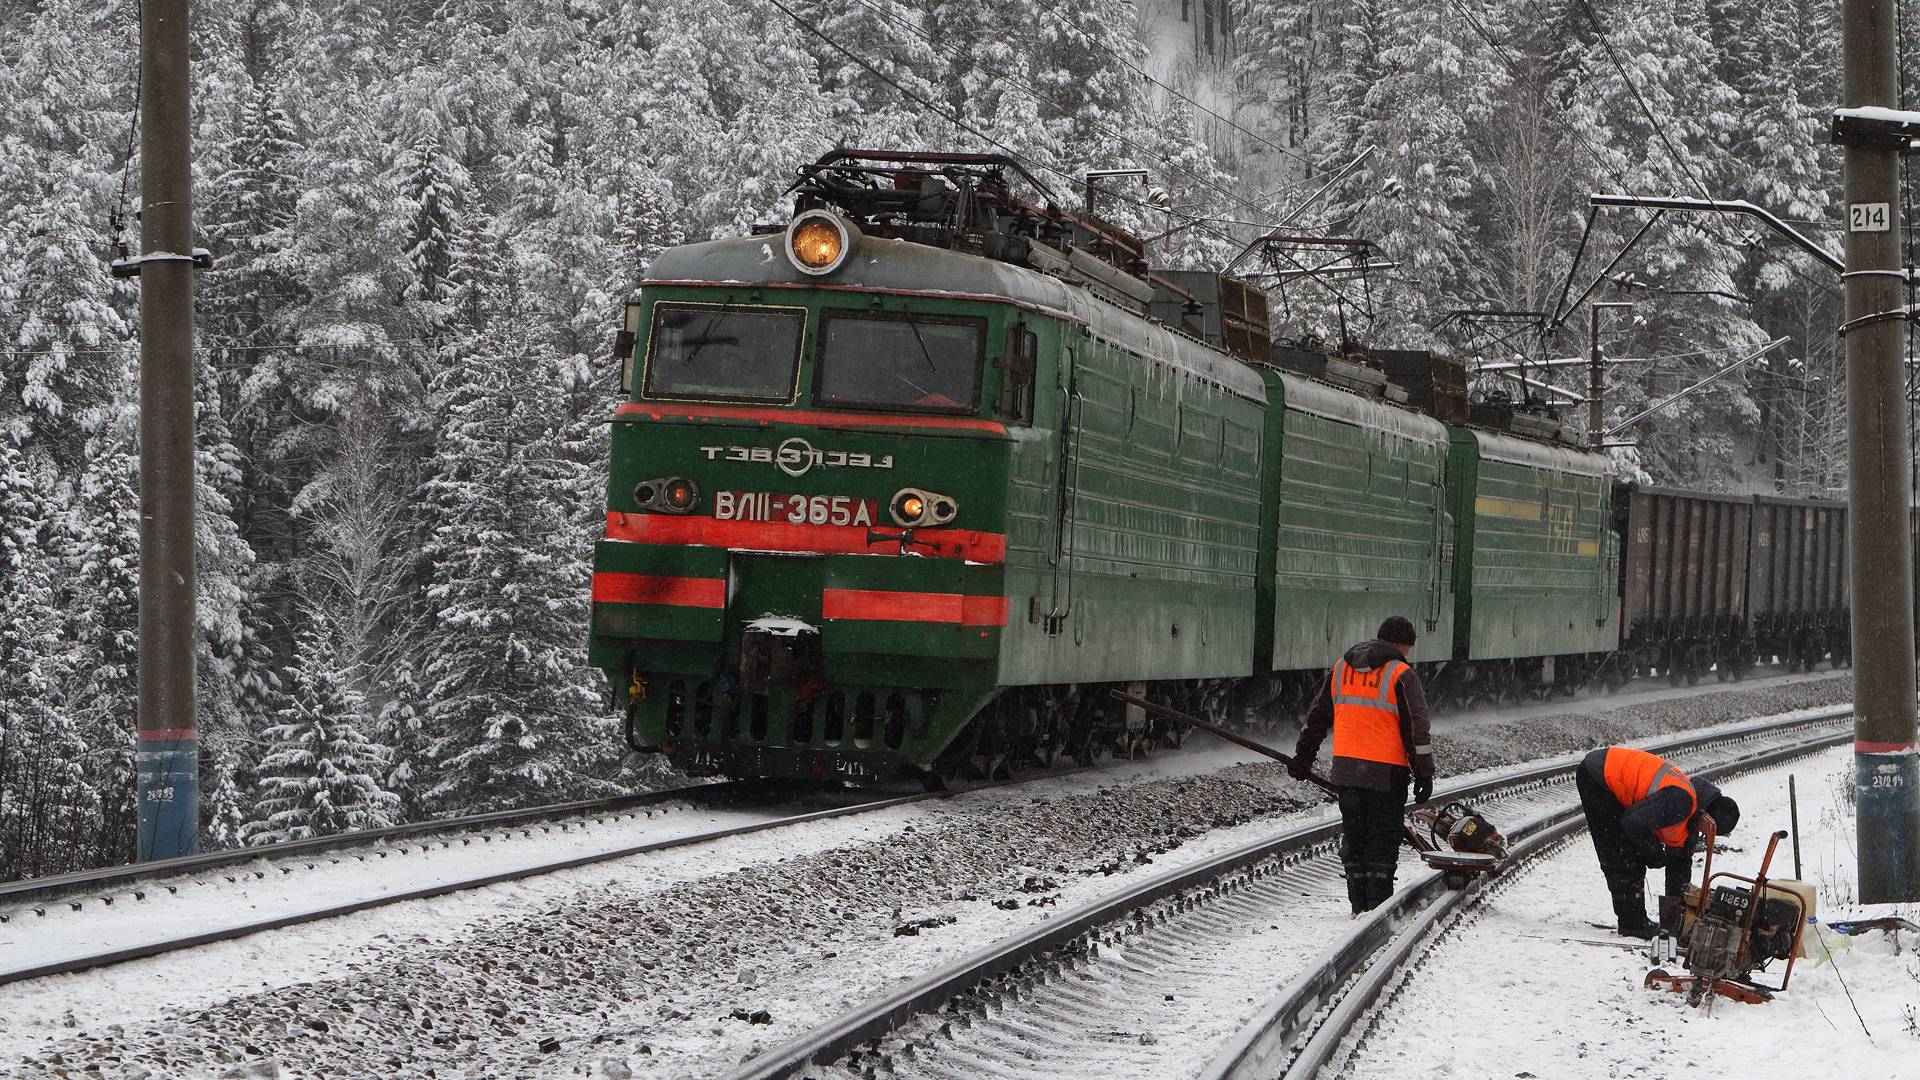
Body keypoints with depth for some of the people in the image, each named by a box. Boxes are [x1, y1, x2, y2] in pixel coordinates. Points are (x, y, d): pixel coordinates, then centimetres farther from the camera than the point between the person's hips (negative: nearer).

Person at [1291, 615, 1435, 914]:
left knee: (1354, 835, 13)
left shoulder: (1341, 668, 11)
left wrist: (1303, 757, 25)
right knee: (1383, 836, 3)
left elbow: (1317, 715, 17)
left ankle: (1359, 904, 14)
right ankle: (1379, 903, -1)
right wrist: (1424, 774, -4)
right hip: (1386, 771, -5)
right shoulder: (1401, 674, -7)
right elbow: (1416, 728, -8)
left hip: (1346, 766, 5)